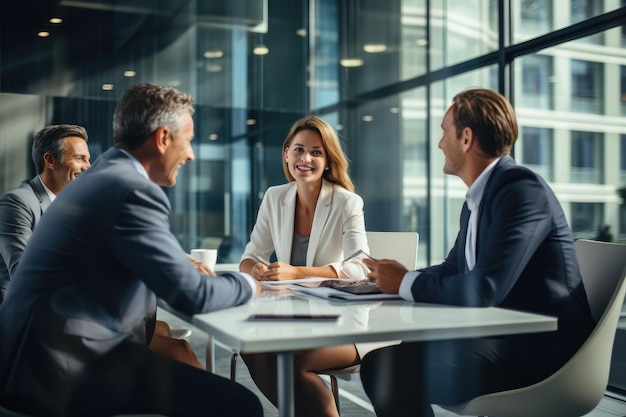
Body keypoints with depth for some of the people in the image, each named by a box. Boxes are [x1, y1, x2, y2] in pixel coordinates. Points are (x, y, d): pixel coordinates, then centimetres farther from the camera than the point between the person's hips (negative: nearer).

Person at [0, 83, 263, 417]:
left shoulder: (98, 177, 14)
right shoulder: (134, 192, -17)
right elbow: (192, 295, -16)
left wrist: (185, 266, 15)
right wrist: (246, 284, 2)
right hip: (64, 364, -10)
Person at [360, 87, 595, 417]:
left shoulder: (521, 189, -17)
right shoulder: (478, 197, 11)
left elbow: (483, 290, -27)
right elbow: (453, 268, 18)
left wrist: (406, 283, -13)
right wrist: (397, 276, 0)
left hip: (538, 349, -9)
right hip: (500, 337, 9)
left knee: (393, 367, -22)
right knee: (379, 362, 0)